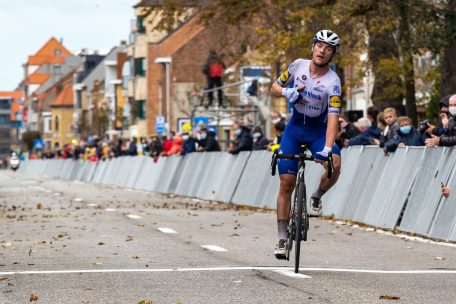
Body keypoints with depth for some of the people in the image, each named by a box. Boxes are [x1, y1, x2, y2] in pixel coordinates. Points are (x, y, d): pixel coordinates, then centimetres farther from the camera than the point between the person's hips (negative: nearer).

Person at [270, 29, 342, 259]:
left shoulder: (333, 81, -20)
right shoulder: (298, 66, -9)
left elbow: (333, 118, -27)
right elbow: (274, 88, 3)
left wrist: (327, 149, -39)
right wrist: (287, 92, -20)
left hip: (318, 130, -2)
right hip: (295, 128, 2)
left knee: (335, 164, -31)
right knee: (286, 183, -5)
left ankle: (317, 197, 1)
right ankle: (282, 239, 2)